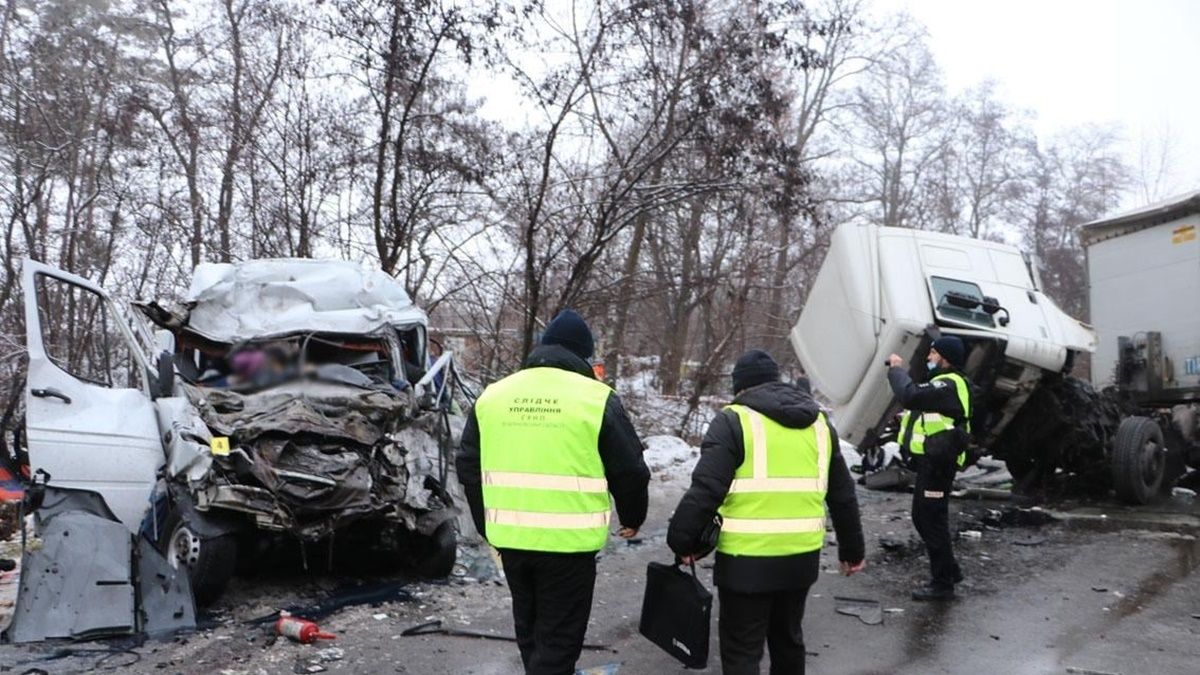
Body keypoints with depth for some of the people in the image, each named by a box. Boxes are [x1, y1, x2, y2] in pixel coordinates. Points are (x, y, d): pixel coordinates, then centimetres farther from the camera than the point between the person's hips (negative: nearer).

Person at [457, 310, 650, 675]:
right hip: (568, 540, -5)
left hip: (510, 538, 5)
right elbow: (629, 471, -3)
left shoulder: (493, 394, 6)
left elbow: (469, 466, 12)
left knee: (529, 627, 24)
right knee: (558, 637, 8)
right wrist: (632, 519, 16)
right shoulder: (597, 398, -7)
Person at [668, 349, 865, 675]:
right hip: (802, 556, 6)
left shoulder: (734, 420, -7)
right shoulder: (819, 423, 12)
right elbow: (843, 495, 17)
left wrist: (682, 540, -6)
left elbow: (705, 490, -16)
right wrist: (852, 549, 26)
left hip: (747, 559, -6)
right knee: (788, 638, 24)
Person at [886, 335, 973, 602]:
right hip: (931, 460, 11)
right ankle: (949, 570, 31)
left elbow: (910, 396, -28)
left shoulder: (949, 384, -17)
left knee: (932, 520, -5)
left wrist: (897, 369, -16)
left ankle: (942, 584, 3)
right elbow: (920, 399, 17)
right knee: (923, 517, 19)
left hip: (937, 462, -11)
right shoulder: (946, 383, 20)